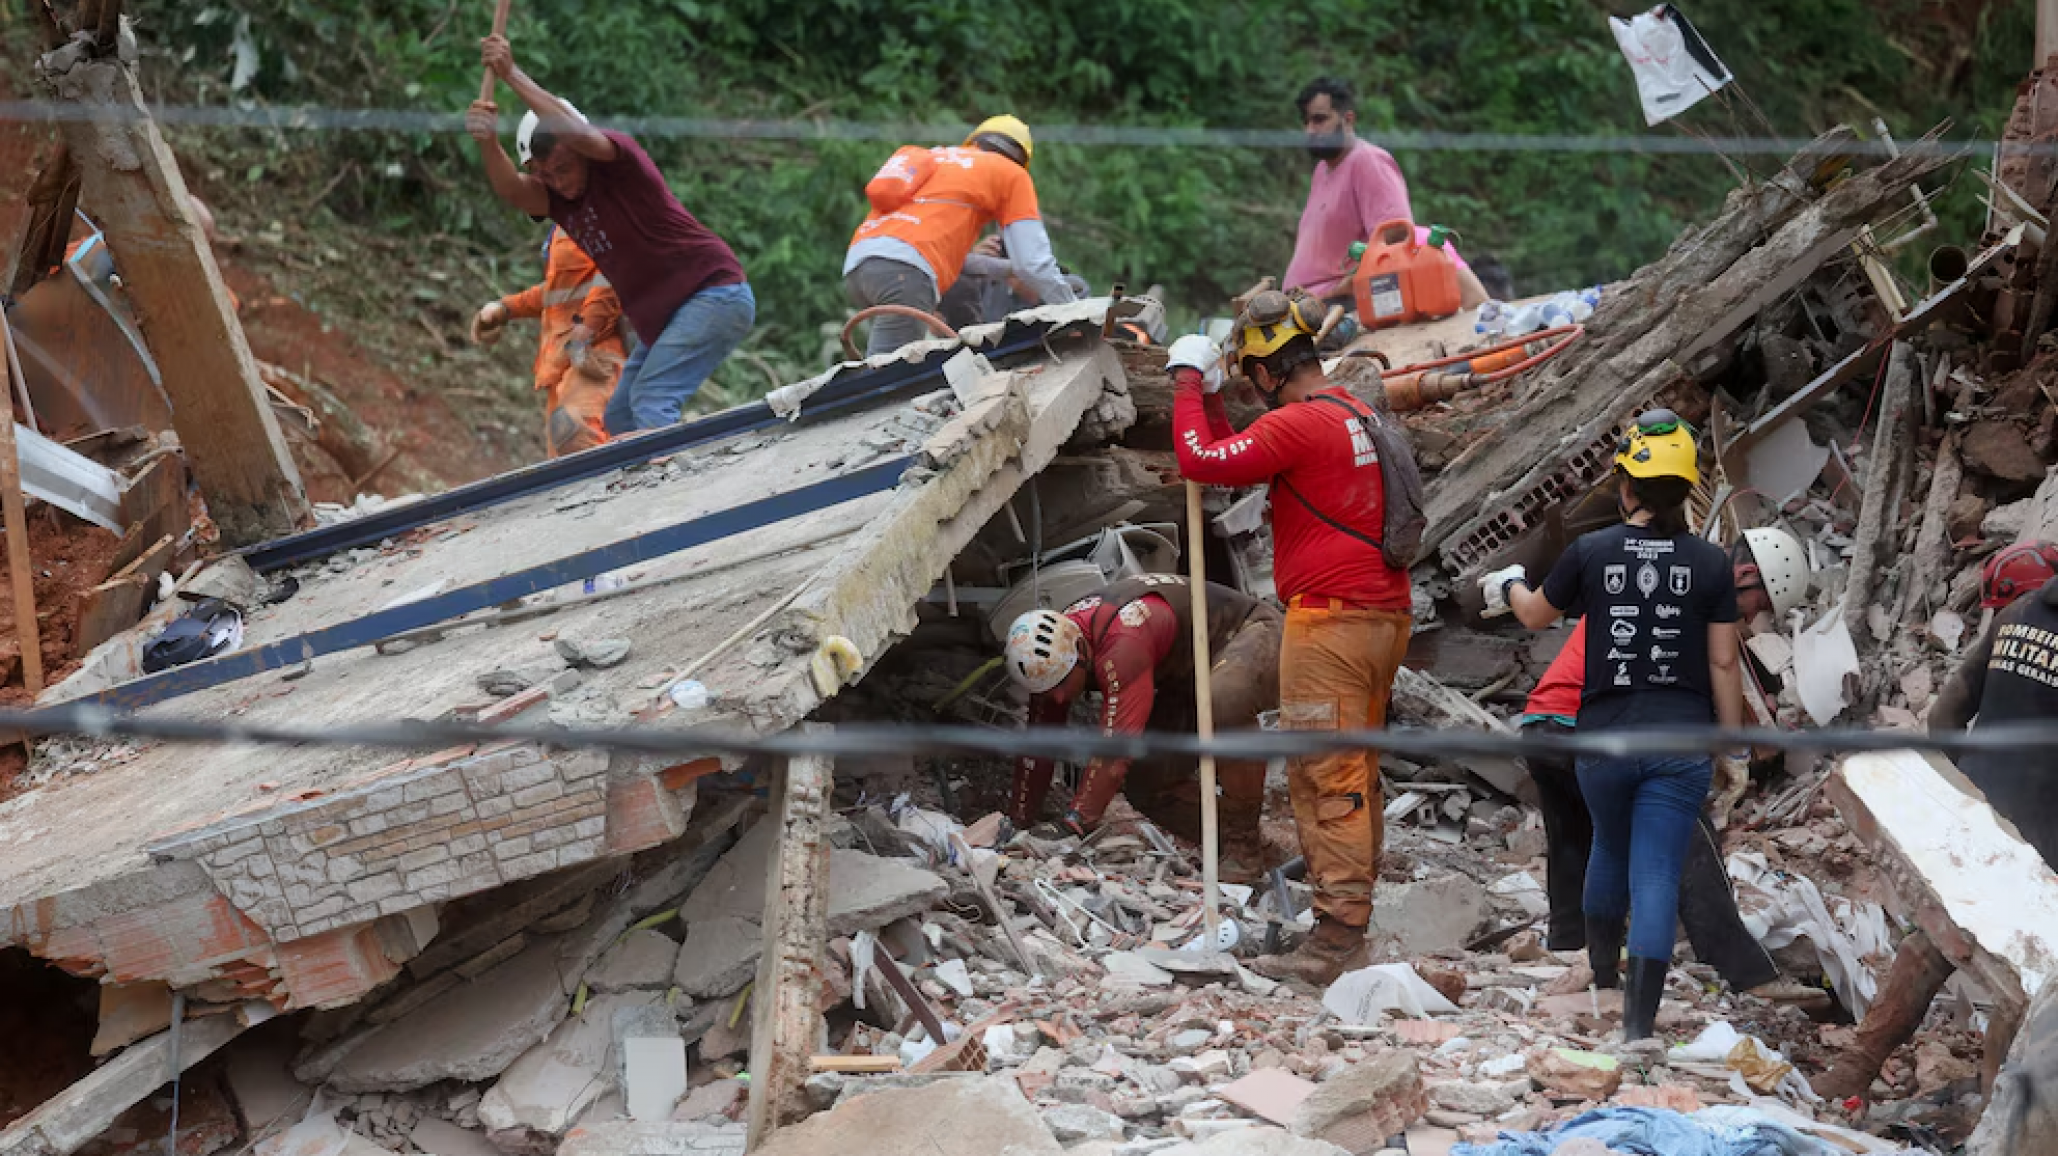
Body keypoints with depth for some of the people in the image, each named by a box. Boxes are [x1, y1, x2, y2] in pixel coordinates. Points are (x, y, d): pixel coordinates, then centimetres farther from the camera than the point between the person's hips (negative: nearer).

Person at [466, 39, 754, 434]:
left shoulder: (617, 161, -13)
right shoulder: (556, 196, 5)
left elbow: (578, 133, -35)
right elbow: (512, 190, -17)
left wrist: (512, 75, -36)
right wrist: (488, 143, -37)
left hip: (715, 295, -10)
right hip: (660, 319, 10)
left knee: (651, 402, -23)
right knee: (619, 417, 13)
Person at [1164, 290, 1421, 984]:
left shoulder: (1299, 423, -14)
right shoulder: (1360, 415, 17)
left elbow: (1202, 462, -14)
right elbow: (1241, 461, 25)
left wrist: (1188, 384, -1)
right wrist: (1210, 399, 22)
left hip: (1330, 618, -10)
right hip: (1386, 616, 10)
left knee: (1326, 779, -9)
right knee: (1358, 776, 14)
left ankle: (1337, 941, -10)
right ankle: (1352, 920, 21)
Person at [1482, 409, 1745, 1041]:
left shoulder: (1591, 552, -3)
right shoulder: (1710, 563, -3)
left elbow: (1536, 615, 14)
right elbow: (1723, 663, -1)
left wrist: (1508, 585, 36)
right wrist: (1734, 748, 9)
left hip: (1604, 735, 1)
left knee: (1610, 846, 26)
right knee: (1657, 875, -1)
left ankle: (1602, 967, 44)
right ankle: (1639, 1023, -8)